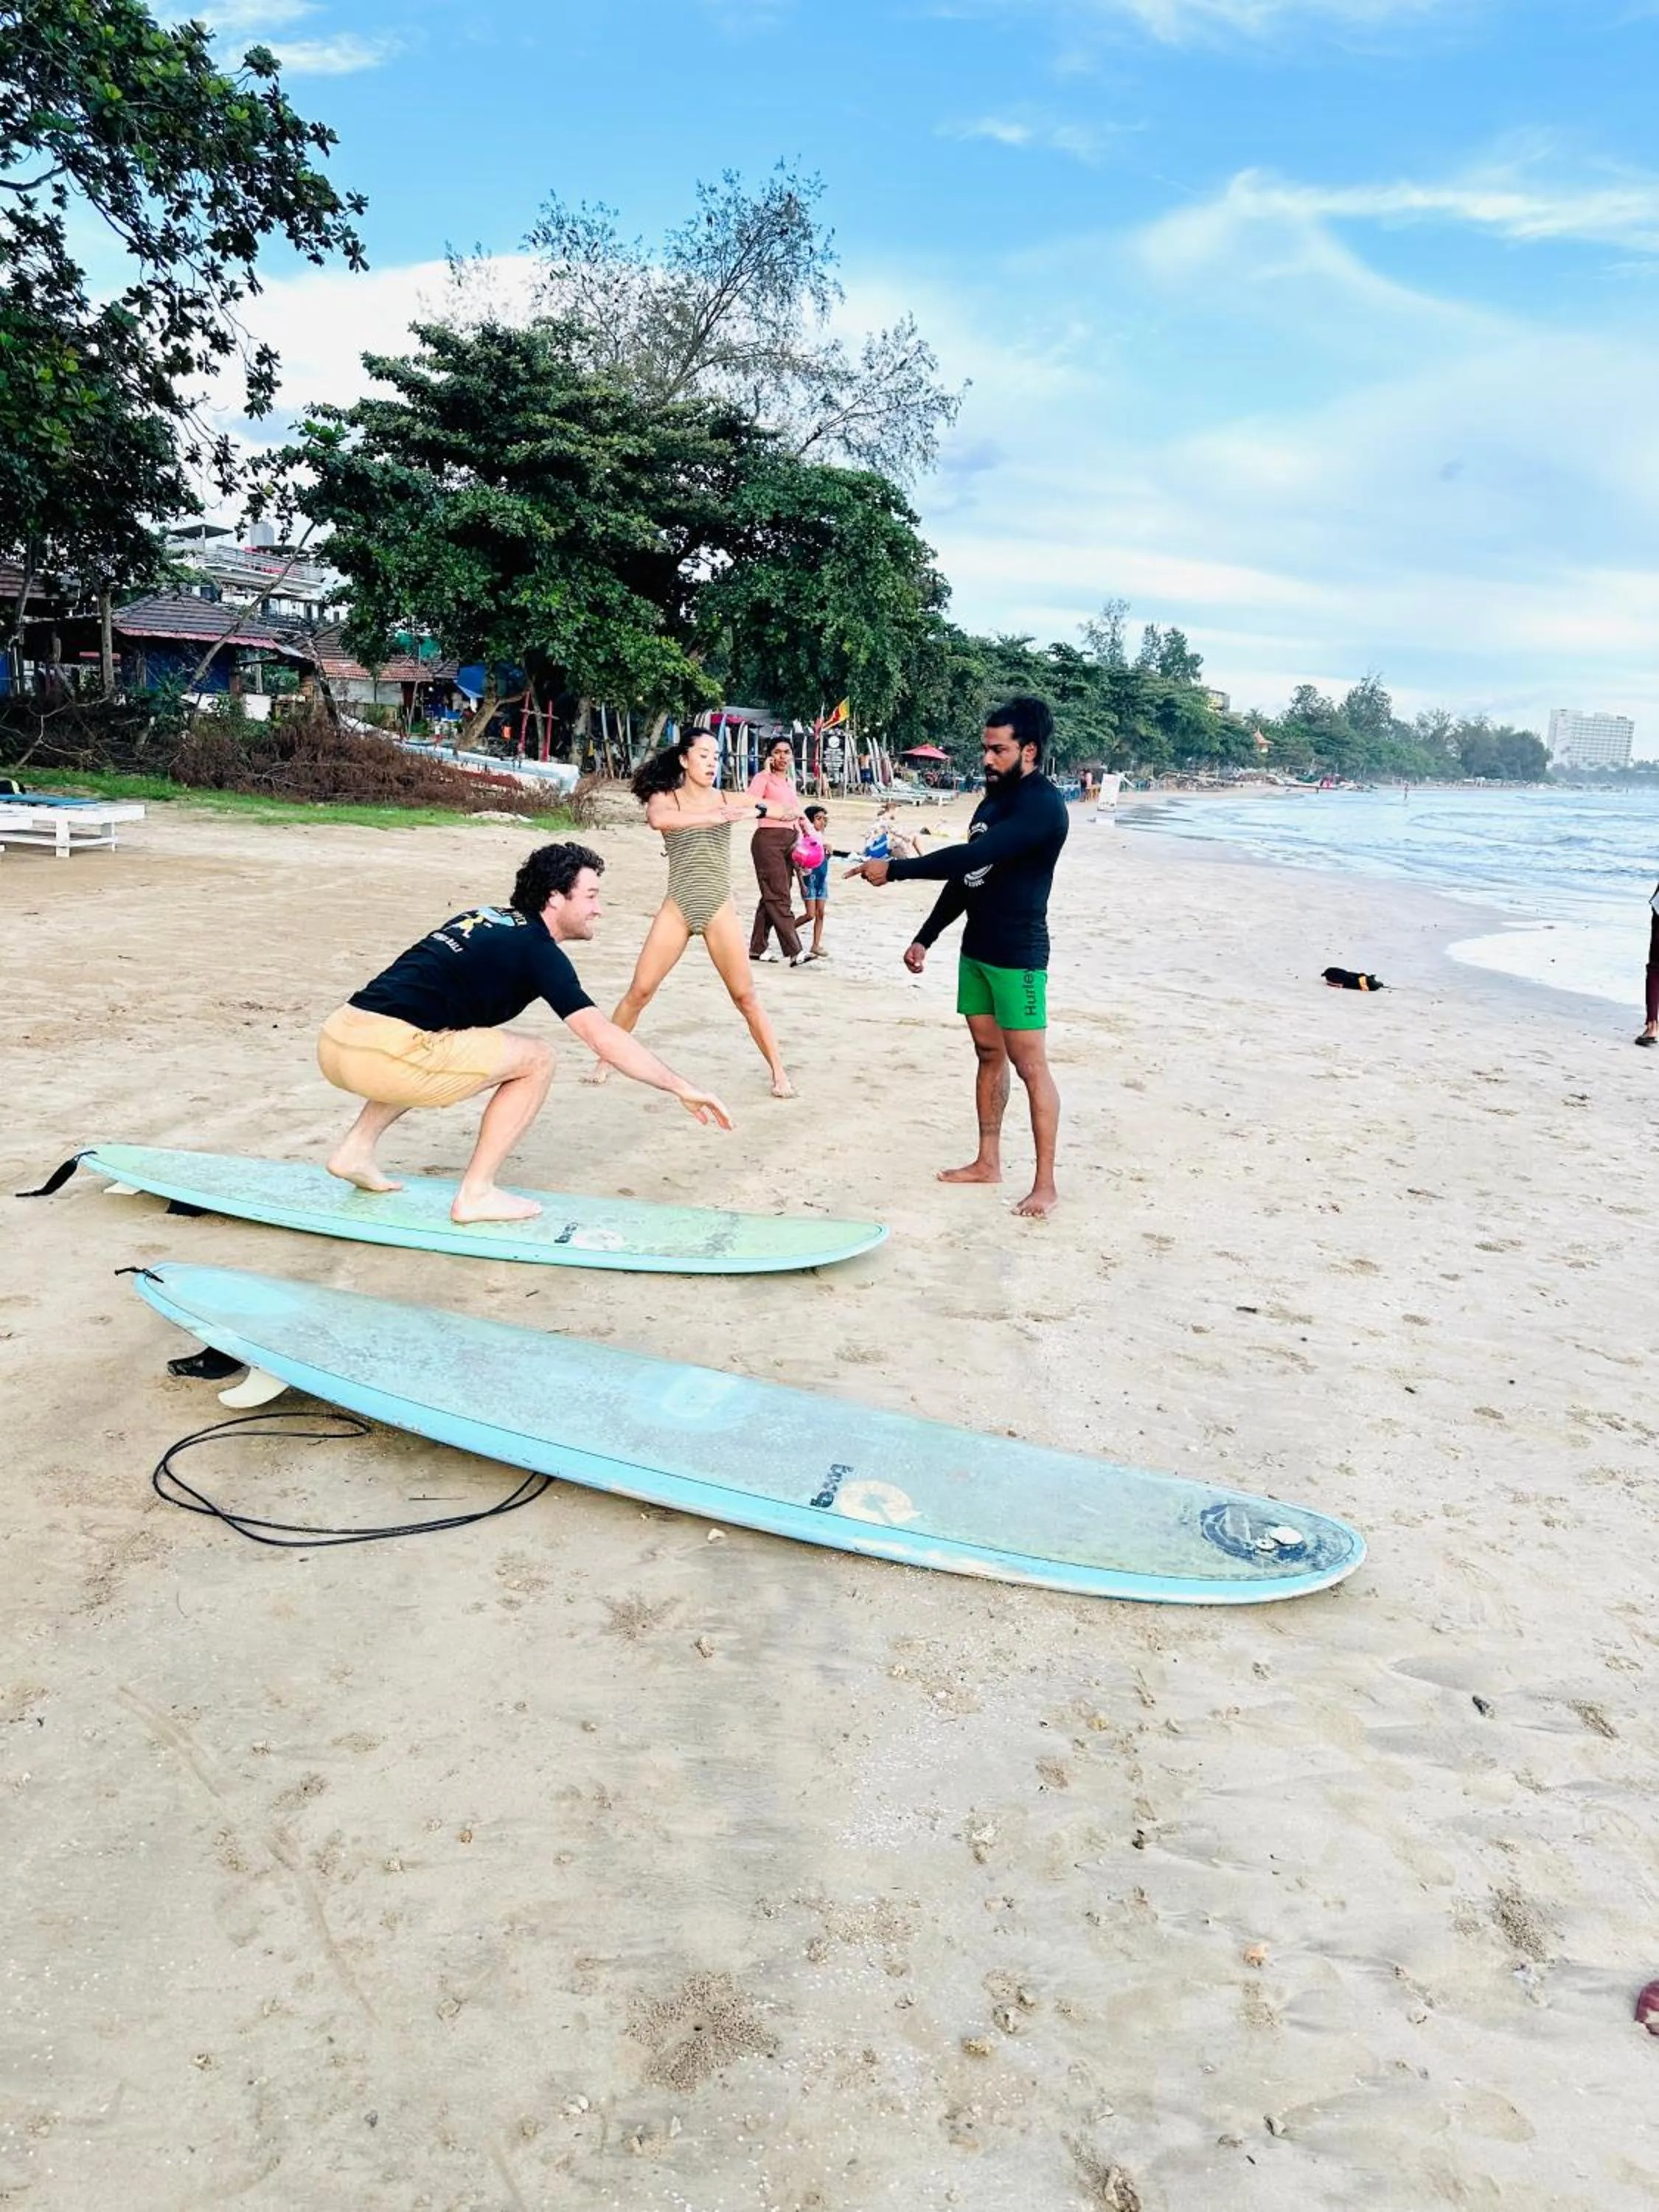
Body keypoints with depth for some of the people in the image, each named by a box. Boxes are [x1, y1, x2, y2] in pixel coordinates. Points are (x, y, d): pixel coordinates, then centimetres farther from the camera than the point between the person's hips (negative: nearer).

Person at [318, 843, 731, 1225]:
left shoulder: (484, 917, 22)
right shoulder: (538, 950, -1)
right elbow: (604, 1039, -7)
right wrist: (683, 1089, -1)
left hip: (335, 1041, 8)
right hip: (384, 1055, -8)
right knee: (537, 1058, 4)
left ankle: (355, 1149, 25)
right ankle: (476, 1194, 5)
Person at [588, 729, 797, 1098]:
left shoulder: (728, 800, 6)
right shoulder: (664, 798, 1)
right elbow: (658, 819, -24)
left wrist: (758, 810, -19)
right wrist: (713, 817, -33)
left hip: (719, 908, 1)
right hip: (677, 907, -1)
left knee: (745, 995, 0)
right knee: (640, 990, -2)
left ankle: (778, 1071, 7)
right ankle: (605, 1060, 15)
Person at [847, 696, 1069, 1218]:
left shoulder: (1043, 806, -17)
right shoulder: (993, 799, 14)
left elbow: (971, 857, -27)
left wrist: (894, 870, -21)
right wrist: (925, 938, 19)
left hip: (1018, 955, -9)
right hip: (977, 948, 9)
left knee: (1029, 1064, -6)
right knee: (989, 1053, 14)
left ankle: (1045, 1185, -2)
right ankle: (987, 1162, 24)